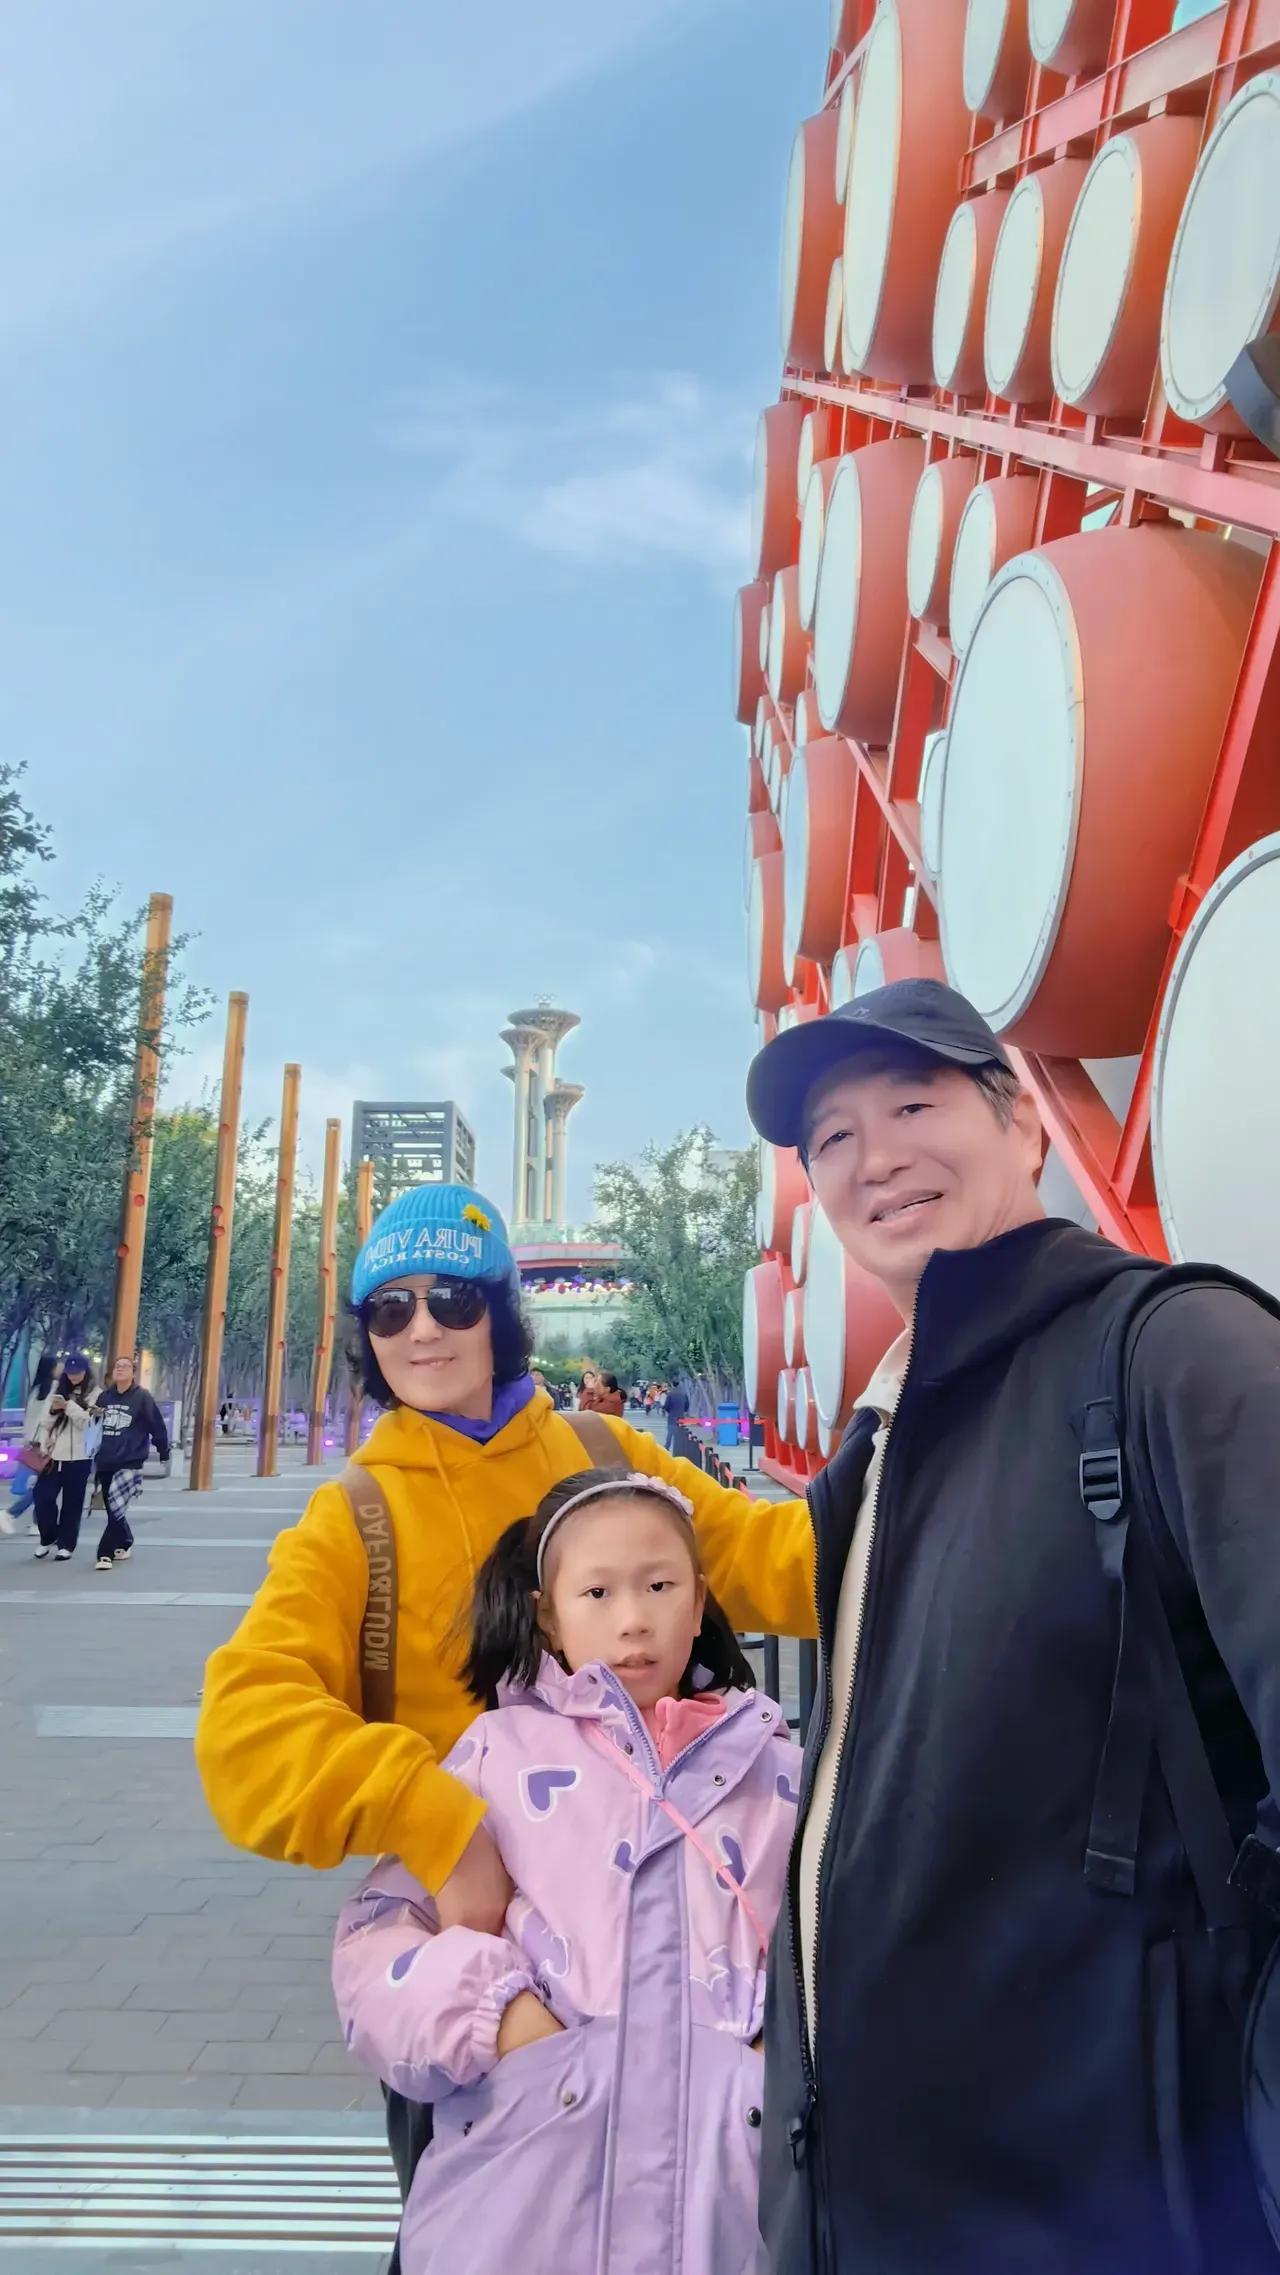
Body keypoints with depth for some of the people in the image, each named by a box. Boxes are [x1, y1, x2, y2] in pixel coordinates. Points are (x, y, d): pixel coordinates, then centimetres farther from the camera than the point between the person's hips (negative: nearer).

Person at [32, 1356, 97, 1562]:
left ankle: (66, 1544, 13)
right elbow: (45, 1421, 11)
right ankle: (48, 1538, 18)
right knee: (42, 1496, -2)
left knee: (71, 1502, 3)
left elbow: (88, 1422, -12)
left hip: (79, 1457, -3)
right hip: (54, 1455, 4)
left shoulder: (94, 1394, -1)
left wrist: (68, 1406, -23)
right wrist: (42, 1446, -4)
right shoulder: (59, 1391, 12)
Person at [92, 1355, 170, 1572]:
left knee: (116, 1508, -16)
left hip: (130, 1462, -5)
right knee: (112, 1509, 13)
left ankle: (106, 1553, -13)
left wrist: (164, 1453, 0)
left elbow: (157, 1426, -3)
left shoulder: (142, 1397, -6)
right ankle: (124, 1545, 32)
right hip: (105, 1462, 5)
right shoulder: (105, 1397, 8)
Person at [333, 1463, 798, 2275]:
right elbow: (375, 1939, 3)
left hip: (731, 2188, 1)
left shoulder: (781, 1771, 8)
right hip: (516, 2201, -1)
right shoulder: (502, 1751, 4)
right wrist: (488, 2011, -12)